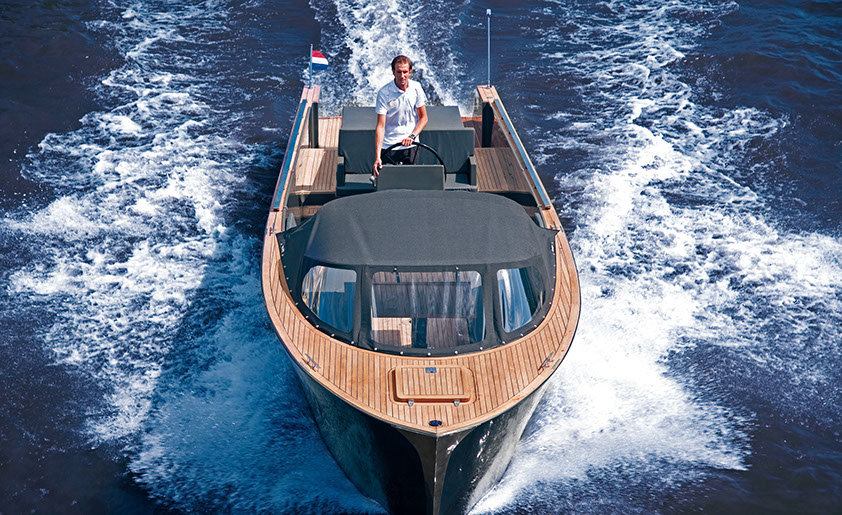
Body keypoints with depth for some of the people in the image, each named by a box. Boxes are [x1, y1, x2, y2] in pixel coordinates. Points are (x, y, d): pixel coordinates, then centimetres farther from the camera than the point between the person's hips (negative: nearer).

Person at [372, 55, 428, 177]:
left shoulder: (416, 88, -5)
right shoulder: (384, 93, -15)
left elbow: (423, 118, 3)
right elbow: (380, 126, -18)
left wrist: (412, 136, -15)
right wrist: (377, 156, -26)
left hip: (411, 146, 3)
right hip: (388, 146, -3)